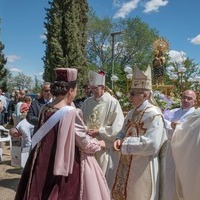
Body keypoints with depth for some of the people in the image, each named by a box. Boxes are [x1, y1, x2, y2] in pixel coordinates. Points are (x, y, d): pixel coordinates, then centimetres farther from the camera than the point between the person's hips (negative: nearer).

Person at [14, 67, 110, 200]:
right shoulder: (72, 113, -21)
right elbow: (84, 142, -14)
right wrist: (98, 144, 5)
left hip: (45, 161, 7)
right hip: (70, 163, -6)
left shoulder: (45, 110, -1)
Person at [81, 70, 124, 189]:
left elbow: (117, 127, -16)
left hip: (106, 147, -4)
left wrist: (98, 132, -17)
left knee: (104, 179, 10)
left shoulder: (113, 103, -11)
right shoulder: (87, 102, 5)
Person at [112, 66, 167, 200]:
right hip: (127, 165, 8)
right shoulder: (132, 113, 7)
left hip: (143, 167, -8)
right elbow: (124, 132, 17)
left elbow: (151, 145, -26)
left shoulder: (154, 115, -18)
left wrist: (125, 143, -17)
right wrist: (119, 140, -7)